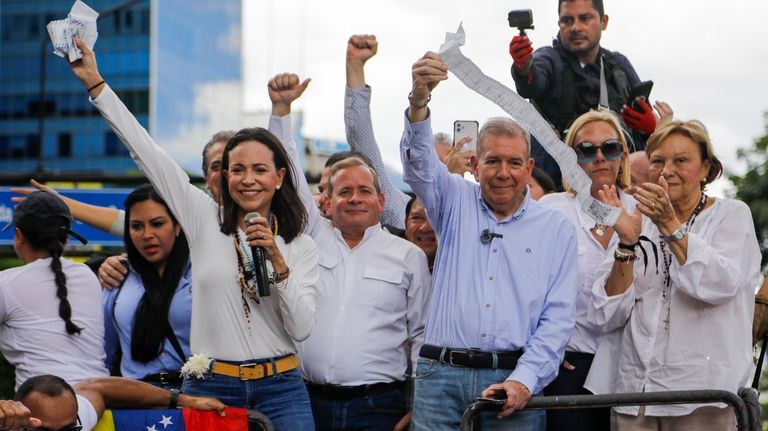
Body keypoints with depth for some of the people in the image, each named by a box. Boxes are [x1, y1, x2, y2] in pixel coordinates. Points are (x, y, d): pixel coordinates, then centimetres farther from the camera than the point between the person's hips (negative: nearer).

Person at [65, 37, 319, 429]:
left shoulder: (301, 246, 4)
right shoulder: (204, 219, 4)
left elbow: (302, 329, -4)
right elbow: (147, 152, 2)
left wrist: (278, 263, -14)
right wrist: (94, 83, 0)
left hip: (279, 390, 0)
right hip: (209, 387, 0)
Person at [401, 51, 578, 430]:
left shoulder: (556, 228, 9)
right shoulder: (456, 203, 12)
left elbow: (558, 318, 3)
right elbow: (418, 161, -7)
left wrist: (523, 380, -11)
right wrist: (419, 99, -26)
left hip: (513, 381, 0)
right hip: (441, 376, 1)